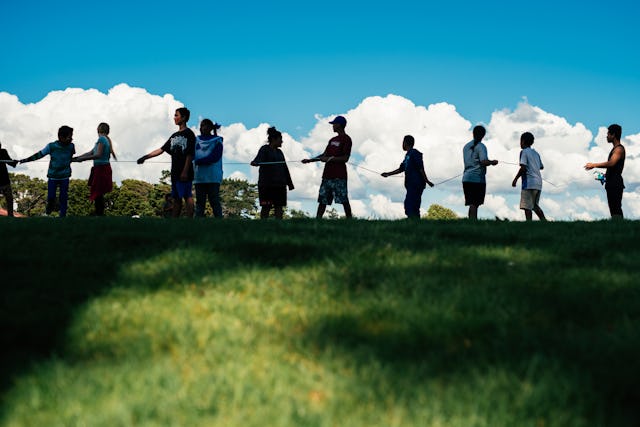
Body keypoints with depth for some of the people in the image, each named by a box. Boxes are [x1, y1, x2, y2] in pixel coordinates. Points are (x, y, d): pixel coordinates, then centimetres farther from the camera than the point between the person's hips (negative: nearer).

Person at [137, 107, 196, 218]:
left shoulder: (189, 134, -5)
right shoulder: (174, 136, 20)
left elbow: (190, 154, -11)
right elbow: (162, 149, 21)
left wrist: (185, 171, -18)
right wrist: (145, 157, 16)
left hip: (185, 173, -8)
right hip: (175, 173, 8)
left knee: (187, 197, -9)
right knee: (176, 198, 8)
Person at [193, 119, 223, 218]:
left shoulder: (217, 141, 3)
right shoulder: (197, 140, 14)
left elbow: (215, 157, -9)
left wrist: (199, 161, -12)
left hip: (213, 177, -4)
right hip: (199, 176, 4)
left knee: (214, 202, -4)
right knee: (200, 202, 4)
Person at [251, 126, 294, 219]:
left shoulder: (279, 152, 21)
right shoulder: (264, 149, 1)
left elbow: (285, 168, 24)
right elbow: (259, 159, -18)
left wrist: (289, 183, 24)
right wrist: (255, 163, -42)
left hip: (280, 184, 6)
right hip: (266, 184, -6)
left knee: (279, 207, 1)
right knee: (266, 207, -8)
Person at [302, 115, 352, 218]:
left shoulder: (346, 139, -4)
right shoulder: (332, 140, 22)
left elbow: (345, 158, -11)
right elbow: (324, 155, 24)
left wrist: (330, 158, -14)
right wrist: (310, 160, 17)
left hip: (339, 176, -8)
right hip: (327, 175, 8)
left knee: (344, 200, -9)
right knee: (322, 199, 3)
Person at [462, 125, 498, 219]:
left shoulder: (466, 146, 17)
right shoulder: (481, 146, -6)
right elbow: (484, 162, -19)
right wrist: (492, 162, 0)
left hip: (466, 178, 7)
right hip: (477, 179, -7)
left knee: (472, 204, 8)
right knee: (474, 204, -10)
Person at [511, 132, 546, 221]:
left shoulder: (524, 152, -5)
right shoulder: (536, 153, 17)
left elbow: (523, 168, -15)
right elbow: (541, 167, 26)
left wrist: (515, 179, -8)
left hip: (529, 183, -8)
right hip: (538, 183, 8)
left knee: (527, 207, -6)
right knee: (535, 205, 16)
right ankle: (544, 220, 6)